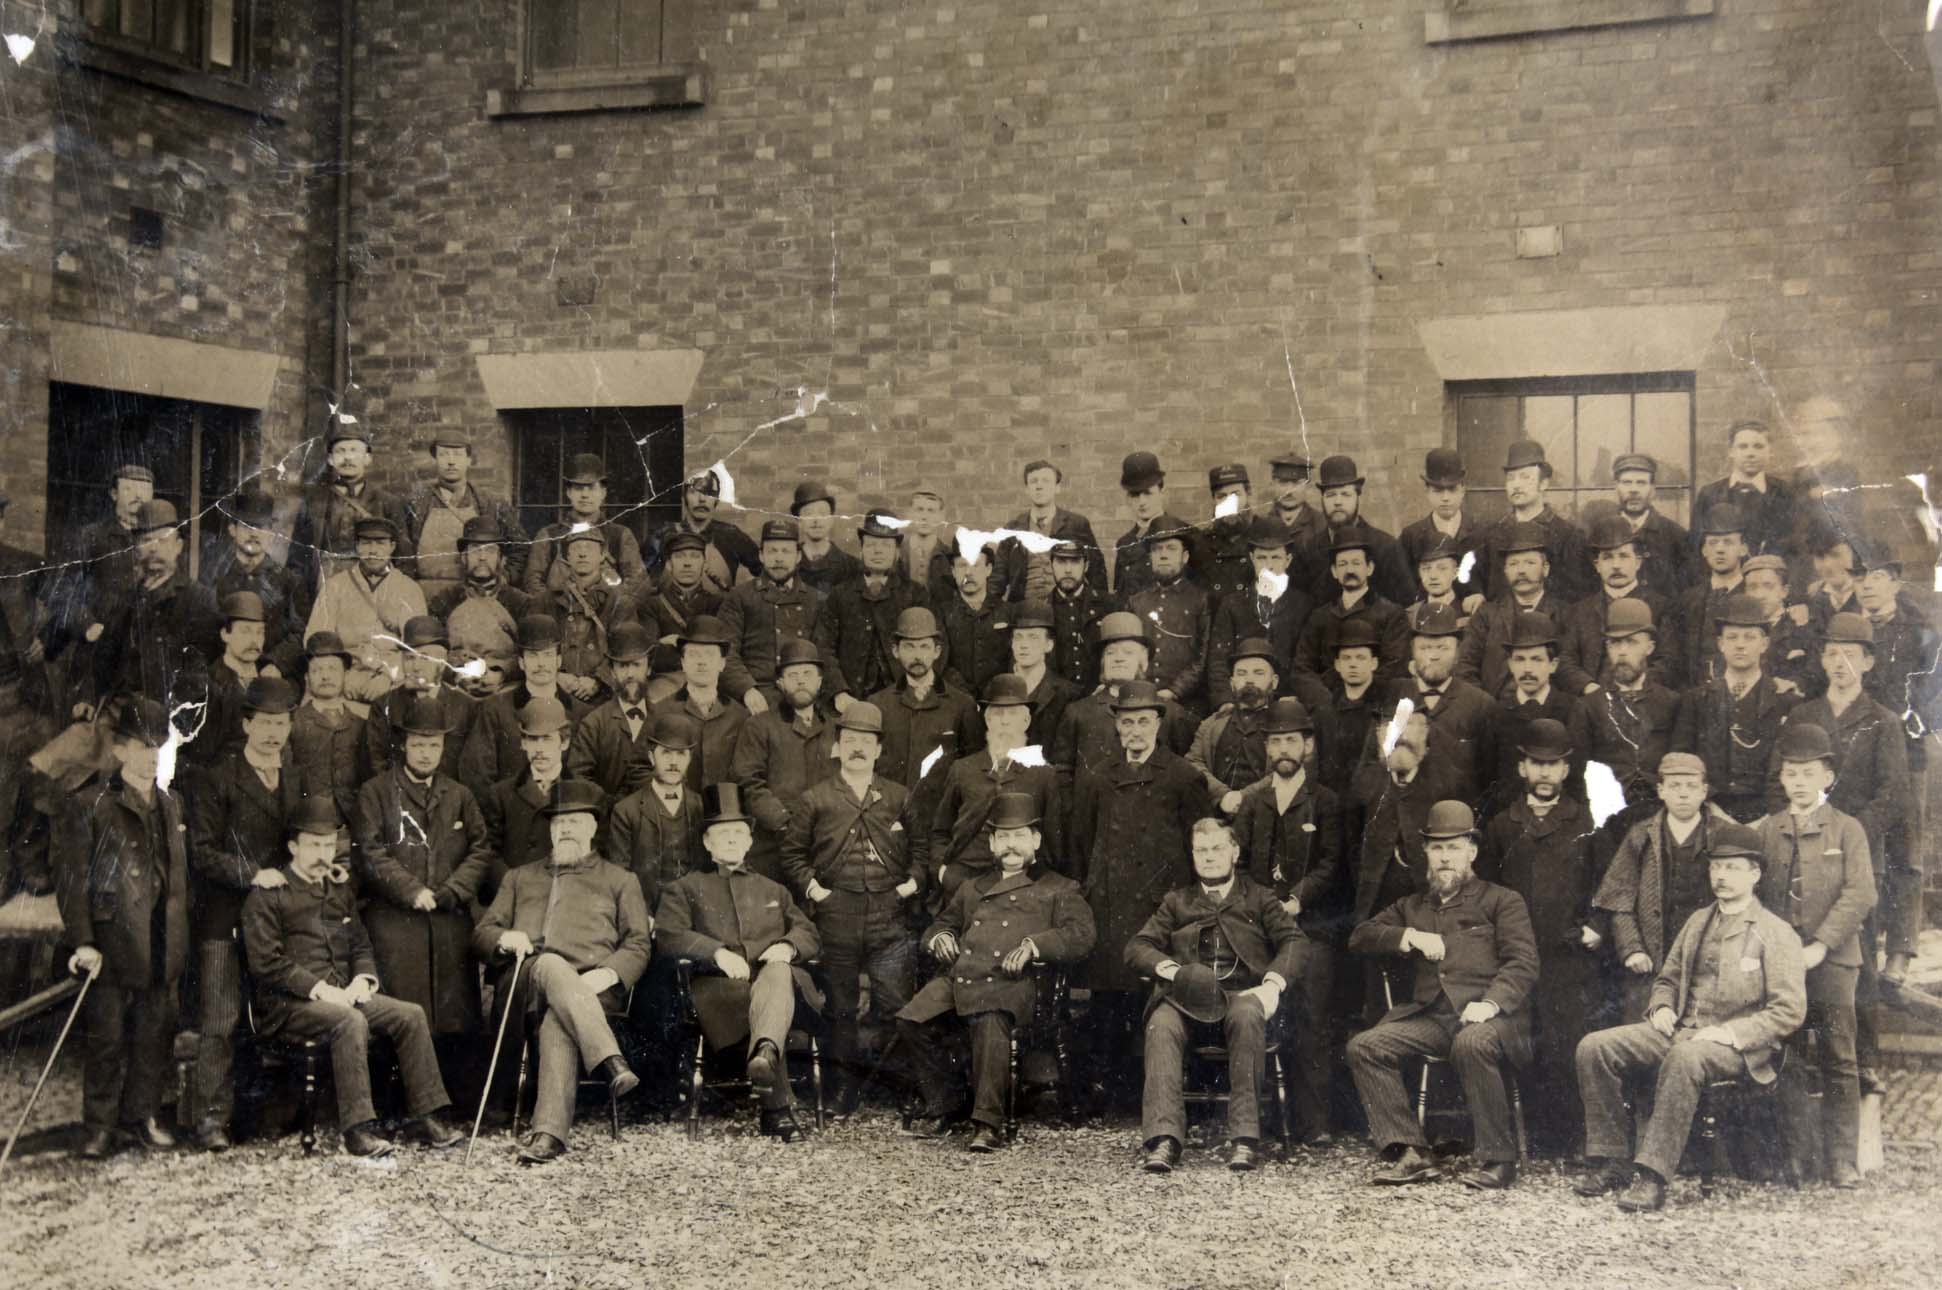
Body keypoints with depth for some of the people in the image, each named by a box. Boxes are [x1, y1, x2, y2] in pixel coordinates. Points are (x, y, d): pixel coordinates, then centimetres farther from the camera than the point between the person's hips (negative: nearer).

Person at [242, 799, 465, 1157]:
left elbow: (361, 945, 21)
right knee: (349, 1020, -35)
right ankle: (358, 1127, -35)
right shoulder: (268, 894, -1)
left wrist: (363, 980, -1)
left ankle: (427, 1115, -12)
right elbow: (266, 963, -10)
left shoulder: (341, 888, 21)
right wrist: (319, 988, -18)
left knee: (411, 1015, -14)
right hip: (288, 1003, -7)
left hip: (344, 995, 7)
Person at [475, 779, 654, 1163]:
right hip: (527, 984, 1)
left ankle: (549, 1132, -51)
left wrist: (607, 974, -10)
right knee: (552, 965, -39)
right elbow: (480, 935, 23)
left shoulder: (619, 880, 25)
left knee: (556, 1019, -39)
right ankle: (610, 1063, -55)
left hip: (592, 985, -1)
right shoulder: (520, 879, 32)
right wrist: (504, 939, -3)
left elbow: (639, 945, 13)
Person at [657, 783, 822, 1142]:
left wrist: (787, 946, -4)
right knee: (764, 1001, -37)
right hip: (718, 986, -1)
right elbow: (668, 936, 2)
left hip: (774, 971, 2)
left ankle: (765, 1054, -66)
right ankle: (779, 1108, -40)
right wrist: (717, 951, -15)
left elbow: (810, 935, 23)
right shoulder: (684, 889, 22)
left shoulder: (773, 890, 33)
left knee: (778, 973, -38)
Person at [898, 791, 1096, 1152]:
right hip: (958, 976, 5)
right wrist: (939, 936, 16)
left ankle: (988, 1123, -34)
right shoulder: (972, 888, 35)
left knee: (991, 1022, -39)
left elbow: (1081, 935, 6)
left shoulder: (1059, 889, 21)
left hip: (1010, 983, -4)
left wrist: (1034, 945, -10)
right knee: (911, 1021, -23)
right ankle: (943, 1106, -5)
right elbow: (942, 921, 42)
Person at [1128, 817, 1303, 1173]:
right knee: (1161, 1024, -33)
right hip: (1188, 996, 1)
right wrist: (1170, 969, -6)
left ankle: (1245, 1137, -37)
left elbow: (1295, 941, 9)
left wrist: (1272, 984, -10)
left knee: (1247, 1015, -38)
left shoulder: (1259, 899, 23)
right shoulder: (1176, 901, 27)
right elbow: (1137, 947, 16)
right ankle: (1163, 1137, -41)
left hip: (1243, 992, -1)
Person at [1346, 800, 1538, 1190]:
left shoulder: (1502, 901, 13)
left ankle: (1497, 1159, -24)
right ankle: (1412, 1153, -19)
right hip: (1429, 1015, 5)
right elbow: (1359, 938, 18)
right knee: (1364, 1046, -19)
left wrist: (1491, 1003, -19)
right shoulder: (1413, 906, 28)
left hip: (1484, 1014, -5)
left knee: (1472, 1044, -39)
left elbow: (1522, 963, -1)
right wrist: (1412, 937, 1)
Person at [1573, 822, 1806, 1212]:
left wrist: (1730, 1033, -17)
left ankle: (1653, 1177, -37)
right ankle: (1611, 1162, -11)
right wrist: (1662, 1007, 4)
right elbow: (1668, 979, 28)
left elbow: (1790, 1012, -7)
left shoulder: (1776, 933, -1)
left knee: (1684, 1059, -41)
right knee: (1594, 1047, -15)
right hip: (1680, 1030, 6)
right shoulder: (1698, 921, 19)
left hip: (1733, 1045, -6)